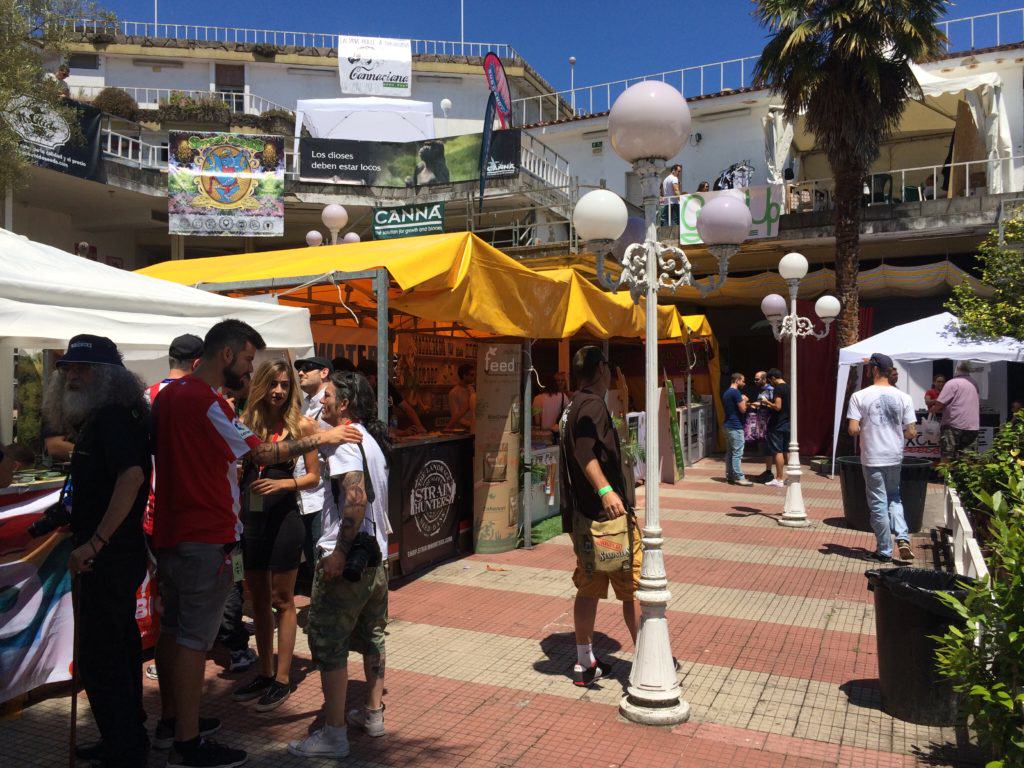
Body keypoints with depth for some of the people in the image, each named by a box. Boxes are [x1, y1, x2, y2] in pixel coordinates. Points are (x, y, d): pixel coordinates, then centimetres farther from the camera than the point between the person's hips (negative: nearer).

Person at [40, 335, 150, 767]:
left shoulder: (111, 418, -17)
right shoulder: (96, 419, 16)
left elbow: (132, 475, -32)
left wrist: (94, 543, -30)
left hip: (110, 558, -11)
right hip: (112, 557, 11)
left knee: (99, 659, -3)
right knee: (119, 648, 19)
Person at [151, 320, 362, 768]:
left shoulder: (168, 395, 11)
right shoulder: (206, 401, -19)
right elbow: (261, 454, -19)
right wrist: (320, 439, -12)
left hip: (169, 530, 10)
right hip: (205, 538, -10)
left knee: (172, 628, 18)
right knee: (194, 638, -3)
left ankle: (173, 714, 33)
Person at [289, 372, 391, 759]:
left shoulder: (344, 440, -16)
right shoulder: (372, 439, 12)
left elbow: (356, 499, -28)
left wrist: (340, 552, -24)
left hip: (347, 558, -9)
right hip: (375, 554, 9)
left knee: (327, 643, 0)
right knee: (371, 636, 18)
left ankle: (333, 735, 7)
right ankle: (373, 713, 31)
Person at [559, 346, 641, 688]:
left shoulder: (573, 406, 16)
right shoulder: (593, 405, -14)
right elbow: (585, 449, -31)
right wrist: (605, 491, -43)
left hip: (582, 514, 9)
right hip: (607, 511, -9)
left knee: (588, 589, 14)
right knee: (633, 588, 3)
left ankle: (585, 664, 22)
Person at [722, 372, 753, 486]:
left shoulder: (726, 393, 15)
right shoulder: (736, 392, -15)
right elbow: (743, 409, -17)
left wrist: (743, 402, 16)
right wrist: (744, 400, 1)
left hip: (728, 425, 10)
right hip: (736, 427, -10)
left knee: (730, 452, 13)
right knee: (737, 453, -7)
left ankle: (730, 476, 17)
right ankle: (739, 478, -6)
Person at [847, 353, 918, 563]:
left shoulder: (859, 396, -10)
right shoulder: (903, 397, -2)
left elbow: (853, 430, -15)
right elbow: (911, 433, -2)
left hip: (872, 458, -3)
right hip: (895, 457, 3)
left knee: (878, 504, 7)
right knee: (894, 497, 22)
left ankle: (885, 551, 15)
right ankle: (902, 539, 6)